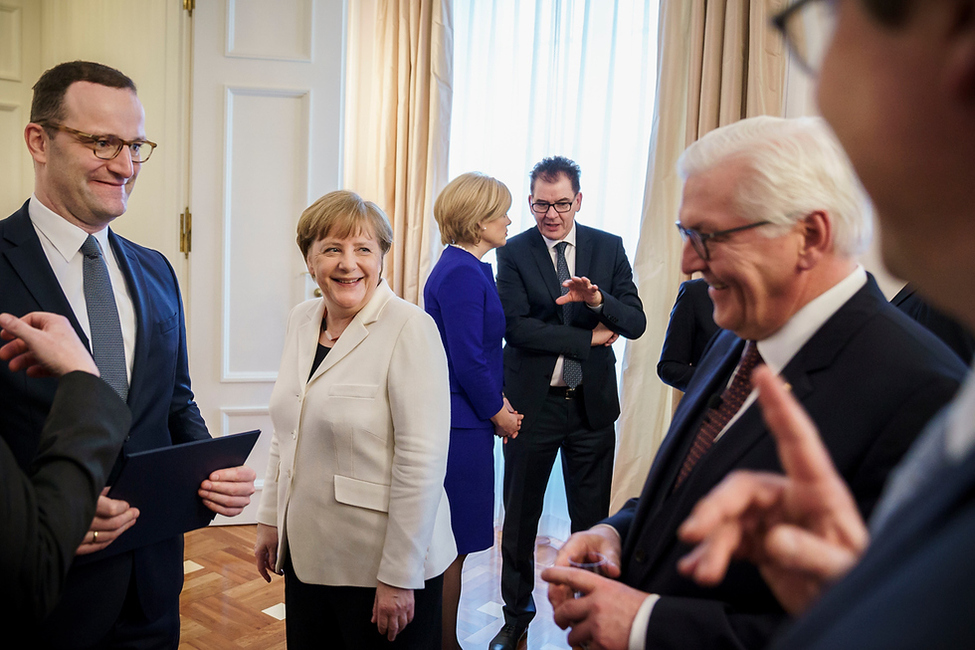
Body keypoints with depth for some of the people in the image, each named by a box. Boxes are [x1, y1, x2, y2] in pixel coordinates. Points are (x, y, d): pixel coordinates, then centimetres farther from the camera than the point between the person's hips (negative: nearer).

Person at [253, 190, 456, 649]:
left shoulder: (409, 328, -17)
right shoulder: (301, 320, 5)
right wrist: (270, 520, 13)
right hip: (306, 554, 6)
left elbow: (422, 460, -20)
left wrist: (399, 577, -18)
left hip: (379, 563, -6)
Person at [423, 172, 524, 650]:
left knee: (448, 542, 18)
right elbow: (468, 360, -20)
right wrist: (497, 412, -7)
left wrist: (498, 402, 9)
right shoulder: (462, 273, -18)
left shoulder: (464, 267, 13)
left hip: (460, 418, 10)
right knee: (452, 544, 3)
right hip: (461, 426, -10)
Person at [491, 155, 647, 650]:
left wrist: (598, 300, -23)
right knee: (520, 516, 14)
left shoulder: (609, 248, 2)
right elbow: (517, 328, -15)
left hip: (592, 404, 1)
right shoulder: (513, 253, -4)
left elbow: (636, 324, -4)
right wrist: (588, 338, -15)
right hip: (532, 403, -1)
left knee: (592, 518, 11)